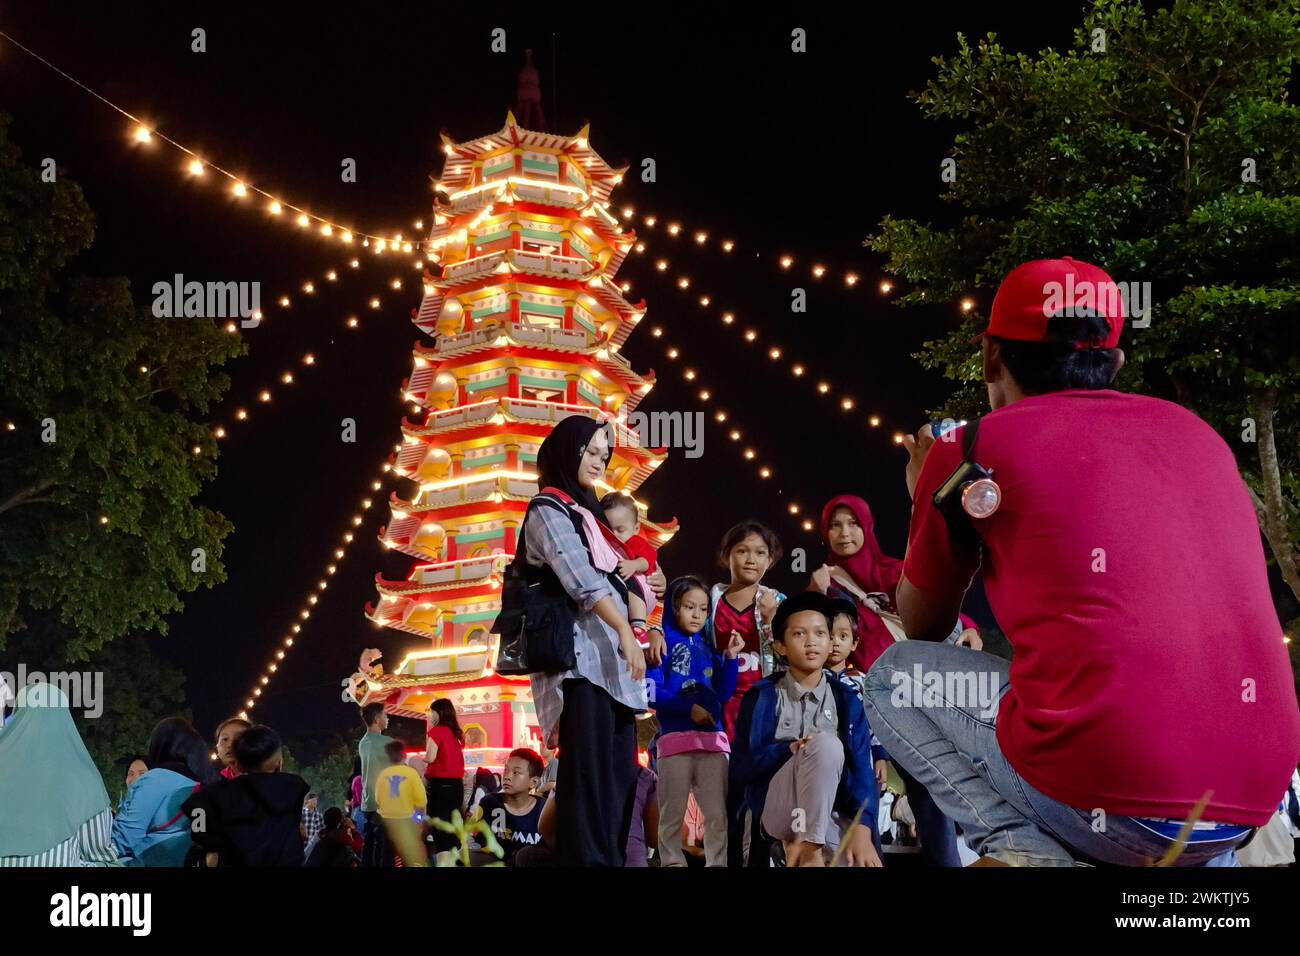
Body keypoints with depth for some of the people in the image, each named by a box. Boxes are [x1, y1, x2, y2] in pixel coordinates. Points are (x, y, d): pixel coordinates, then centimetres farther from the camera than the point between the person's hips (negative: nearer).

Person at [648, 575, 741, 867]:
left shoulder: (709, 649, 16)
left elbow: (723, 694, 11)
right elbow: (652, 692, -9)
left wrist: (730, 657, 1)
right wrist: (688, 708, -14)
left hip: (713, 738, 4)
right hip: (676, 737, -4)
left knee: (718, 815, 2)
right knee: (672, 815, 2)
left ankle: (718, 864, 7)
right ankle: (671, 864, 8)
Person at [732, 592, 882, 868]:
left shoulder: (846, 701, 5)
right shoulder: (762, 697, 1)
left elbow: (861, 770, -4)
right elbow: (740, 770, -1)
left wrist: (862, 829, -21)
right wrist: (788, 750, -19)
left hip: (832, 811, 2)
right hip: (776, 808, -2)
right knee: (826, 744, -30)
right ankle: (807, 849, -24)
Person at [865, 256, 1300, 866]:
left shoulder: (972, 447, 6)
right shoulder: (1195, 431, 18)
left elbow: (922, 628, 21)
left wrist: (925, 499, 37)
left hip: (1097, 797, -5)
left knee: (896, 676, 21)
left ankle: (1021, 848, -3)